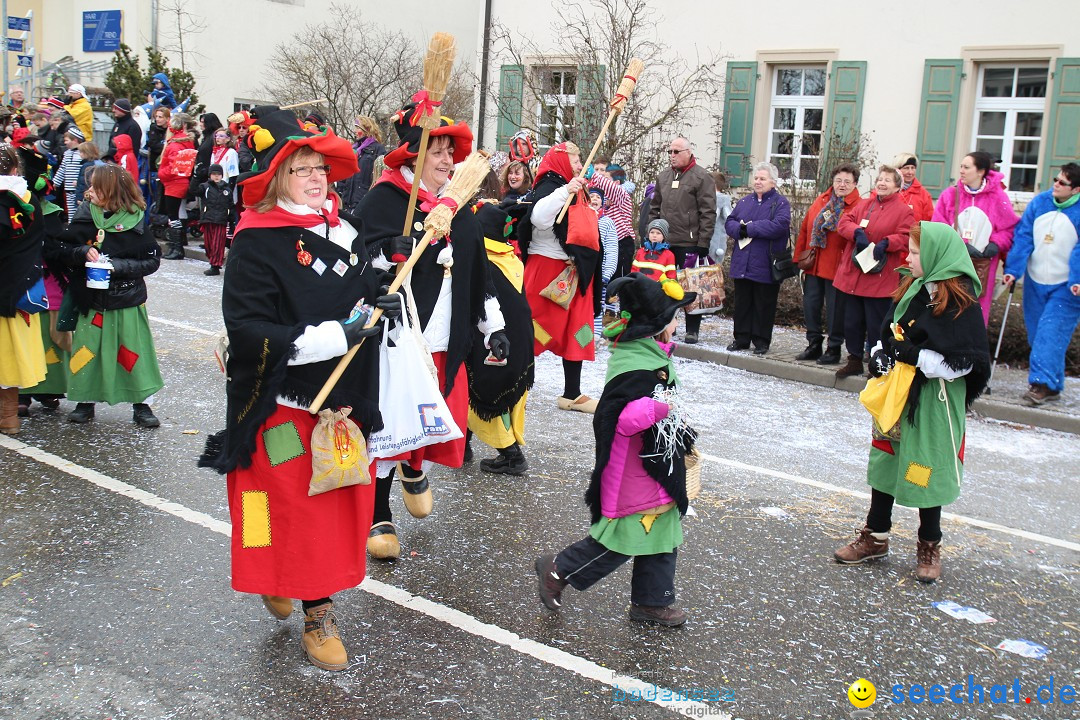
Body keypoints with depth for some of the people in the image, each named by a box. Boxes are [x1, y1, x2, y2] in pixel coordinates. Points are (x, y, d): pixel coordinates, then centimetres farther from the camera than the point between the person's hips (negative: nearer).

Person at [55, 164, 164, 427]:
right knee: (86, 349, 8)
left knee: (134, 350, 3)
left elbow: (152, 260, -7)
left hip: (128, 299, -2)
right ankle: (86, 401, 23)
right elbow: (63, 249, 3)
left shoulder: (134, 220, -8)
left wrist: (118, 266, -18)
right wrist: (83, 252, -17)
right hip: (91, 299, 3)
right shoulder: (85, 215, -1)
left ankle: (141, 404, 16)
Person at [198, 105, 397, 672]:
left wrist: (382, 306, -1)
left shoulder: (343, 229, 7)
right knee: (303, 509, 1)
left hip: (347, 397, 7)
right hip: (285, 402, -7)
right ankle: (318, 618, 19)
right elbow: (248, 330, -22)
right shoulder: (256, 243, -14)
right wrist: (334, 336, -27)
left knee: (343, 503, 14)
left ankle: (288, 580, 38)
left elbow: (365, 289, 23)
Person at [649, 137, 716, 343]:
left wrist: (703, 243, -13)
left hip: (689, 243, -6)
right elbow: (654, 208, 21)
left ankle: (692, 330, 9)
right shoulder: (663, 176, 14)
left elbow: (708, 213, -9)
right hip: (663, 242, 6)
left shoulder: (702, 177, -5)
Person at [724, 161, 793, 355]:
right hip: (742, 264, 5)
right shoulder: (745, 201, 15)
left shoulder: (780, 203, -3)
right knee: (742, 303, 11)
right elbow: (729, 222, 8)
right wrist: (740, 229, -15)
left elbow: (779, 225, -20)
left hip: (765, 266, -5)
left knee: (764, 305, 3)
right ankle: (741, 339, 21)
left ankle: (761, 342, 12)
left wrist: (749, 228, -17)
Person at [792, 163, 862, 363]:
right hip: (813, 266, 6)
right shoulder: (821, 201, 13)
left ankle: (833, 349, 14)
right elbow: (804, 229, 14)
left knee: (835, 309, 1)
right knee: (810, 304, 10)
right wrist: (800, 257, 10)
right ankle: (814, 345, 23)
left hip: (837, 268, -6)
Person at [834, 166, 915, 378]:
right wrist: (857, 232, -15)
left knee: (876, 324, -1)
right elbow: (844, 222, 4)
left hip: (879, 279, -5)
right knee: (852, 321, 11)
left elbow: (906, 238, -8)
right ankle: (854, 361, 23)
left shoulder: (904, 211, 0)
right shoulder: (863, 204, 14)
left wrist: (886, 242, -25)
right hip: (852, 275, 5)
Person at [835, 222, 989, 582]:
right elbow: (887, 332, 14)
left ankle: (929, 546, 23)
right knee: (885, 463, 14)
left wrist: (915, 356, -22)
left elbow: (964, 361, -18)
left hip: (934, 401, -7)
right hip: (896, 395, 7)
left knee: (926, 470, 5)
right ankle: (875, 536, 29)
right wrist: (880, 354, -5)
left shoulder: (959, 302, -16)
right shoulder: (911, 289, 6)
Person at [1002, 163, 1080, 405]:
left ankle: (1042, 383, -15)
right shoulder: (1039, 202, 2)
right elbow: (1023, 237, -1)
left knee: (1051, 332, -14)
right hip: (1035, 280, 5)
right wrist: (1012, 270, -8)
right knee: (1037, 331, 8)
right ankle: (1051, 385, 18)